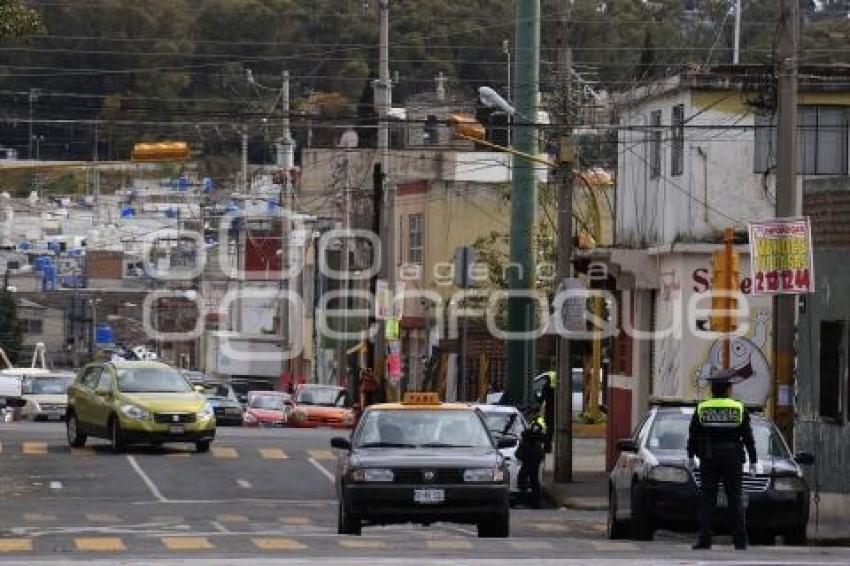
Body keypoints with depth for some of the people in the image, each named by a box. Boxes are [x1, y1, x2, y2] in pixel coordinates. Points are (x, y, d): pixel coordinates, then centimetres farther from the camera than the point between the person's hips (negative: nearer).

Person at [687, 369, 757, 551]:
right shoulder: (739, 408, 0)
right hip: (732, 459, 0)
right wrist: (753, 460, 8)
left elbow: (693, 435, 6)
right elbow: (748, 437, 2)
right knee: (735, 500, 3)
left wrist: (690, 456, 18)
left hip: (708, 460, 0)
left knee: (707, 499, 2)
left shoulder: (701, 408, 1)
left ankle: (704, 539, -5)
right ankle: (740, 540, 0)